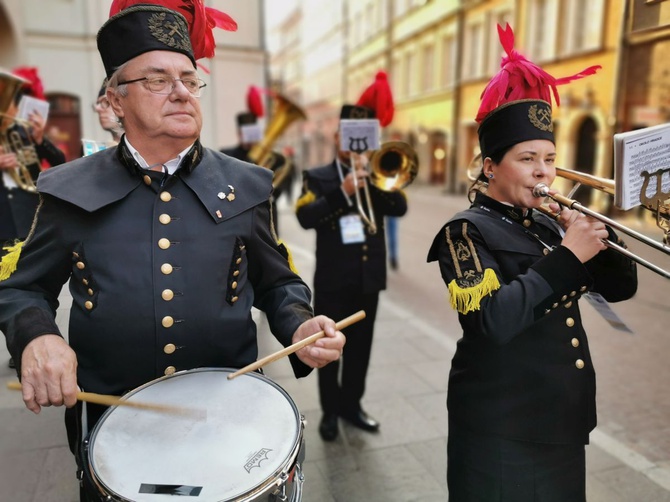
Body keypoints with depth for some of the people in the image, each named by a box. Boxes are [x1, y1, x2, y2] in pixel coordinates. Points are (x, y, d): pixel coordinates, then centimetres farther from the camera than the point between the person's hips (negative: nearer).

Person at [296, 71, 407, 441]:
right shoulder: (317, 177, 0)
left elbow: (399, 208, -6)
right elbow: (305, 217, -17)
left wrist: (374, 177, -16)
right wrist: (343, 191, -25)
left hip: (369, 277, 3)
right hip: (332, 279, -3)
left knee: (360, 346, 14)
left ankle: (351, 404, 30)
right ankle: (330, 410, 24)